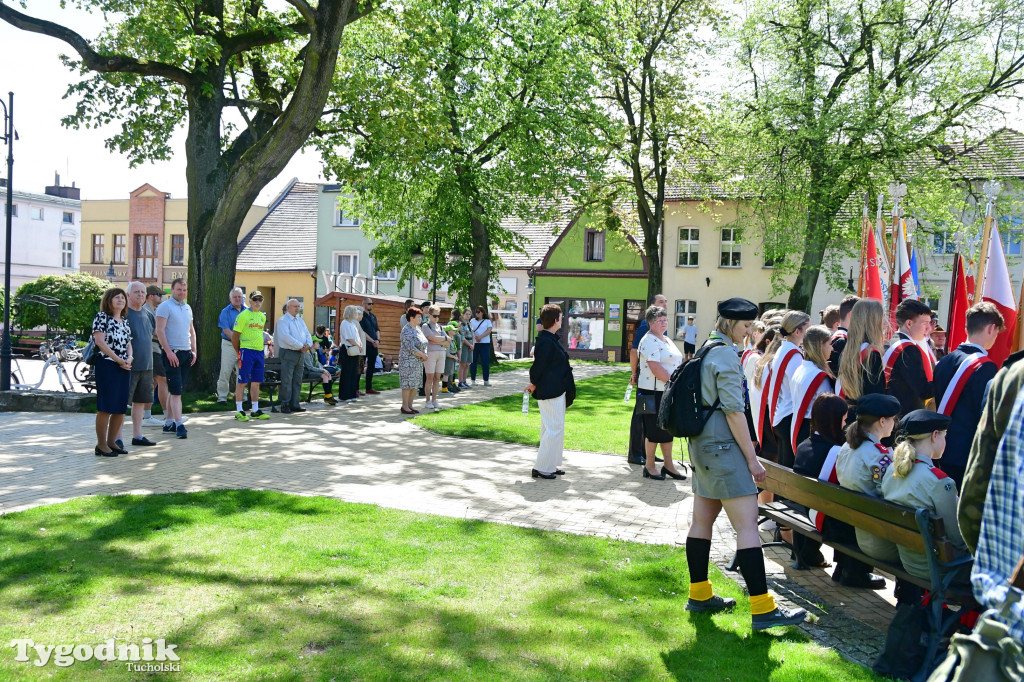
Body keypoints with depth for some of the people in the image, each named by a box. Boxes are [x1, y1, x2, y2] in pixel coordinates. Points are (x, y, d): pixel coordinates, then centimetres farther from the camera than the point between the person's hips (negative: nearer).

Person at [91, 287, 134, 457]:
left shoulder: (125, 321, 19)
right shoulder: (102, 317, -2)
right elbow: (99, 341, -11)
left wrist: (129, 358, -3)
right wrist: (119, 360, -13)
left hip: (124, 368, 7)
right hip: (107, 366, -7)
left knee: (121, 408, 8)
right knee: (106, 407, -6)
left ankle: (111, 441, 17)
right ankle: (101, 445, 1)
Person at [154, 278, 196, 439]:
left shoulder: (188, 308, 16)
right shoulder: (165, 306, -7)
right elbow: (160, 330, -13)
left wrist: (193, 351, 12)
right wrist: (169, 352, -19)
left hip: (186, 353, 7)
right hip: (172, 353, -7)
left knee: (175, 390, 10)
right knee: (176, 390, -9)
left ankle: (168, 422, 16)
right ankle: (179, 425, -10)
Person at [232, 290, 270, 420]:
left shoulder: (263, 316, 15)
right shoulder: (243, 315, -6)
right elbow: (234, 336, -6)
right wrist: (238, 353, -3)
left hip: (259, 351, 7)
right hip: (246, 351, -6)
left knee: (256, 382, 10)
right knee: (242, 381, -3)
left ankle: (255, 410, 17)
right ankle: (239, 411, 2)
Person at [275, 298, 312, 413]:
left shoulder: (300, 321, 20)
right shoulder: (283, 320, -6)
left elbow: (307, 334, 17)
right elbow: (286, 337, -18)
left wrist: (308, 344, -5)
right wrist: (301, 346, -16)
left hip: (300, 354, 8)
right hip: (288, 353, -8)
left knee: (297, 380, 9)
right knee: (287, 381, -6)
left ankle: (295, 404, 14)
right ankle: (285, 405, -1)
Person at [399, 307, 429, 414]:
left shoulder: (418, 328, 14)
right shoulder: (407, 330, -14)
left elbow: (424, 343, 18)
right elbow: (410, 347, -21)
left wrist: (424, 354, 0)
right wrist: (422, 355, -15)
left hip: (418, 361, 9)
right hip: (408, 360, -9)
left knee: (416, 384, 9)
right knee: (408, 383, -5)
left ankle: (410, 405, 17)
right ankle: (405, 407, 2)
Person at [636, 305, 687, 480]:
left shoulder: (667, 339, 18)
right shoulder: (649, 341, -13)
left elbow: (675, 363, 24)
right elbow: (656, 368, -22)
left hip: (669, 392, 9)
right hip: (654, 392, -9)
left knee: (668, 429, 13)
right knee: (654, 430, -2)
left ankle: (668, 465, 21)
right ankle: (649, 466, 10)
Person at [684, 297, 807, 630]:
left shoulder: (707, 350, 16)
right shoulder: (726, 354, -14)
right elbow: (733, 411, -18)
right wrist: (752, 458, -14)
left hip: (702, 445, 11)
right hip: (723, 445, -11)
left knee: (702, 520, 14)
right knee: (747, 524, -9)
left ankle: (699, 594, 23)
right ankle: (762, 608, -8)